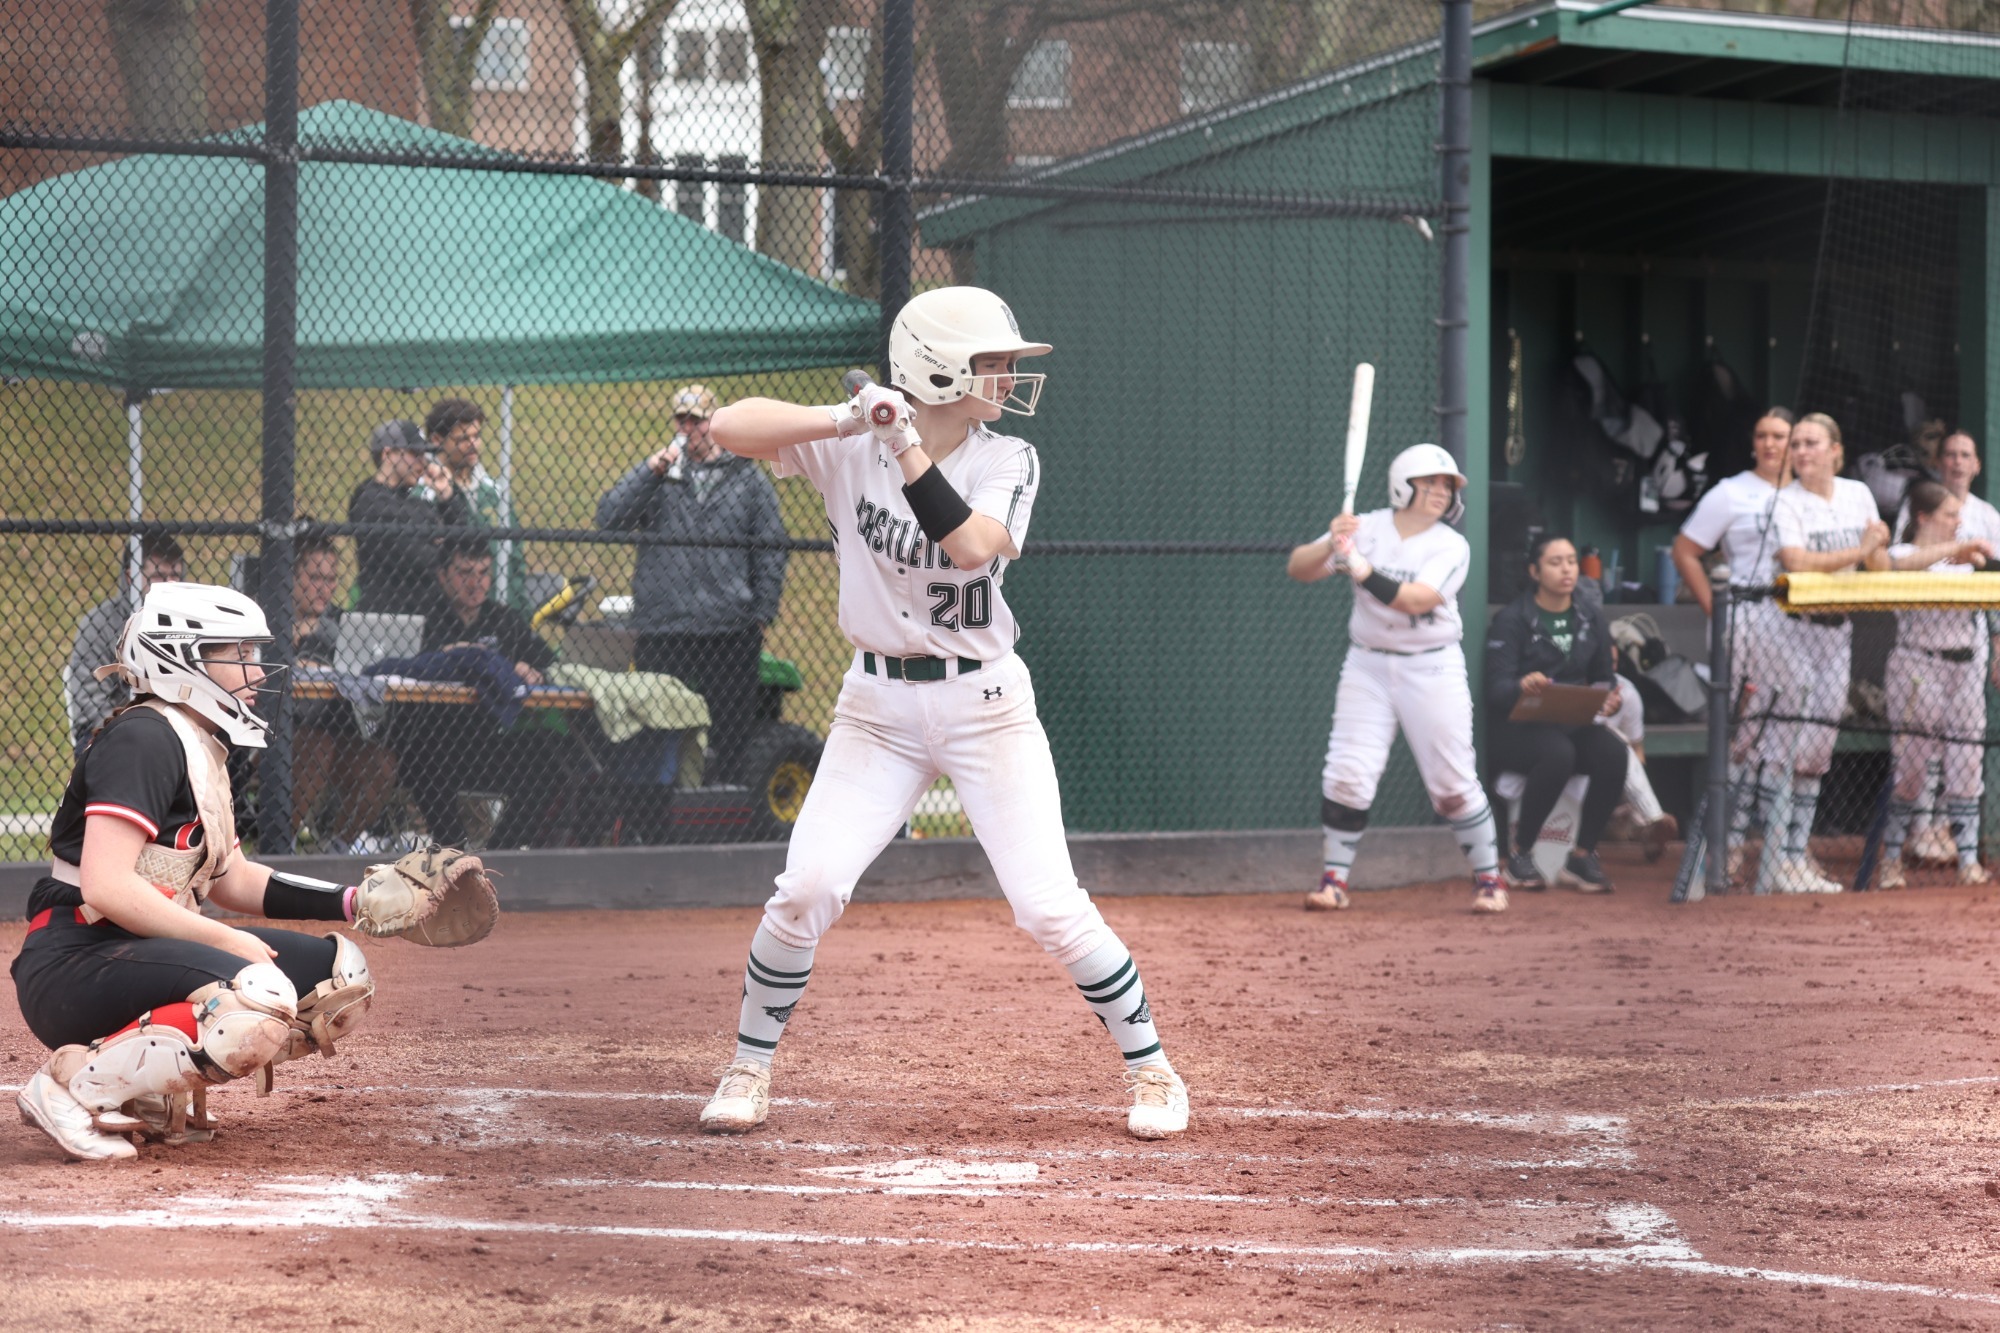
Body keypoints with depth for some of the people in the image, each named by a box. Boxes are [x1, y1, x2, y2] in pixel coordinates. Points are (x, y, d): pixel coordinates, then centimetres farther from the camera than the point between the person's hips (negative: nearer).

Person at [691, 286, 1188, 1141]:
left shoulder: (1008, 462, -4)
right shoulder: (849, 445, -4)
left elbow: (970, 545, -23)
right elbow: (729, 428, -15)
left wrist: (907, 447, -26)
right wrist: (850, 420, -25)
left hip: (985, 702, -1)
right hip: (878, 707, 1)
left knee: (1049, 909, -8)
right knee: (807, 888, -11)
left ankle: (1152, 1070, 9)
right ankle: (749, 1070, 9)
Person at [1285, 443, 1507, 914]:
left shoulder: (1451, 547, -6)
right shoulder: (1366, 529, -1)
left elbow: (1416, 600, -22)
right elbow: (1298, 568, -7)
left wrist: (1362, 570, -29)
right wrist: (1330, 545, -27)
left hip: (1432, 668, -1)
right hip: (1367, 667, 1)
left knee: (1453, 783, -1)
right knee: (1346, 775, -6)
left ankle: (1489, 879, 13)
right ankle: (1334, 880, 4)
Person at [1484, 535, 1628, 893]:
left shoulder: (1591, 620, 14)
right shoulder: (1511, 619, -2)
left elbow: (1604, 677, 13)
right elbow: (1495, 689, -11)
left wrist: (1609, 699, -12)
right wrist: (1522, 687, -35)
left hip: (1573, 724, 4)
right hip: (1519, 727, -4)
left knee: (1614, 753, -28)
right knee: (1558, 754, -38)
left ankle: (1582, 858, -15)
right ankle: (1520, 855, -19)